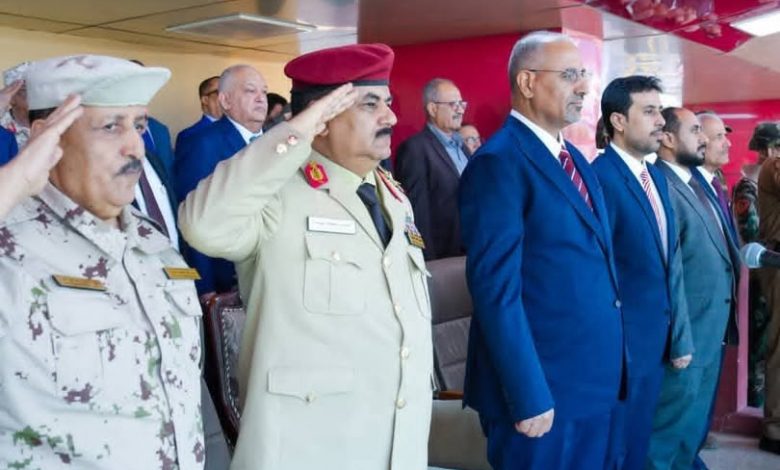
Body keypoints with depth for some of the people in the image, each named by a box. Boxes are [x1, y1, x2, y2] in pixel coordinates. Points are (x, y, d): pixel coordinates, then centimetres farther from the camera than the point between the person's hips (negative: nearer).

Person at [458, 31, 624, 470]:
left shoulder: (576, 159, 13)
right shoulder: (499, 162, -15)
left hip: (596, 382, 8)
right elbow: (497, 289, -20)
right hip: (544, 387, -8)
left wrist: (608, 369, 13)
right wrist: (528, 396, -20)